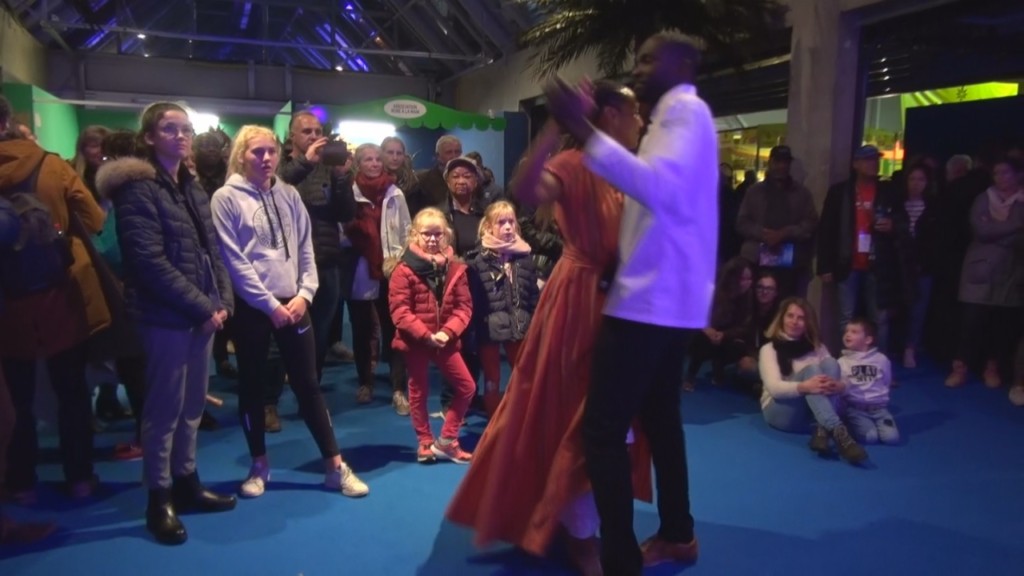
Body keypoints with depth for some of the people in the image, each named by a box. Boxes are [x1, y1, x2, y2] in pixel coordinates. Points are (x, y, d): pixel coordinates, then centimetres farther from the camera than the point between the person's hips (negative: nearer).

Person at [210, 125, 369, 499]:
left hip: (293, 304, 3)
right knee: (252, 386, 9)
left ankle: (335, 466, 12)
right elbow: (235, 262, -10)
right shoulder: (227, 198, -5)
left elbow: (306, 250, 8)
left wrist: (303, 295, -5)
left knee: (308, 384, 6)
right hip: (251, 308, -3)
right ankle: (259, 465, 25)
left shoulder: (289, 195, 8)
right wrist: (270, 304, -12)